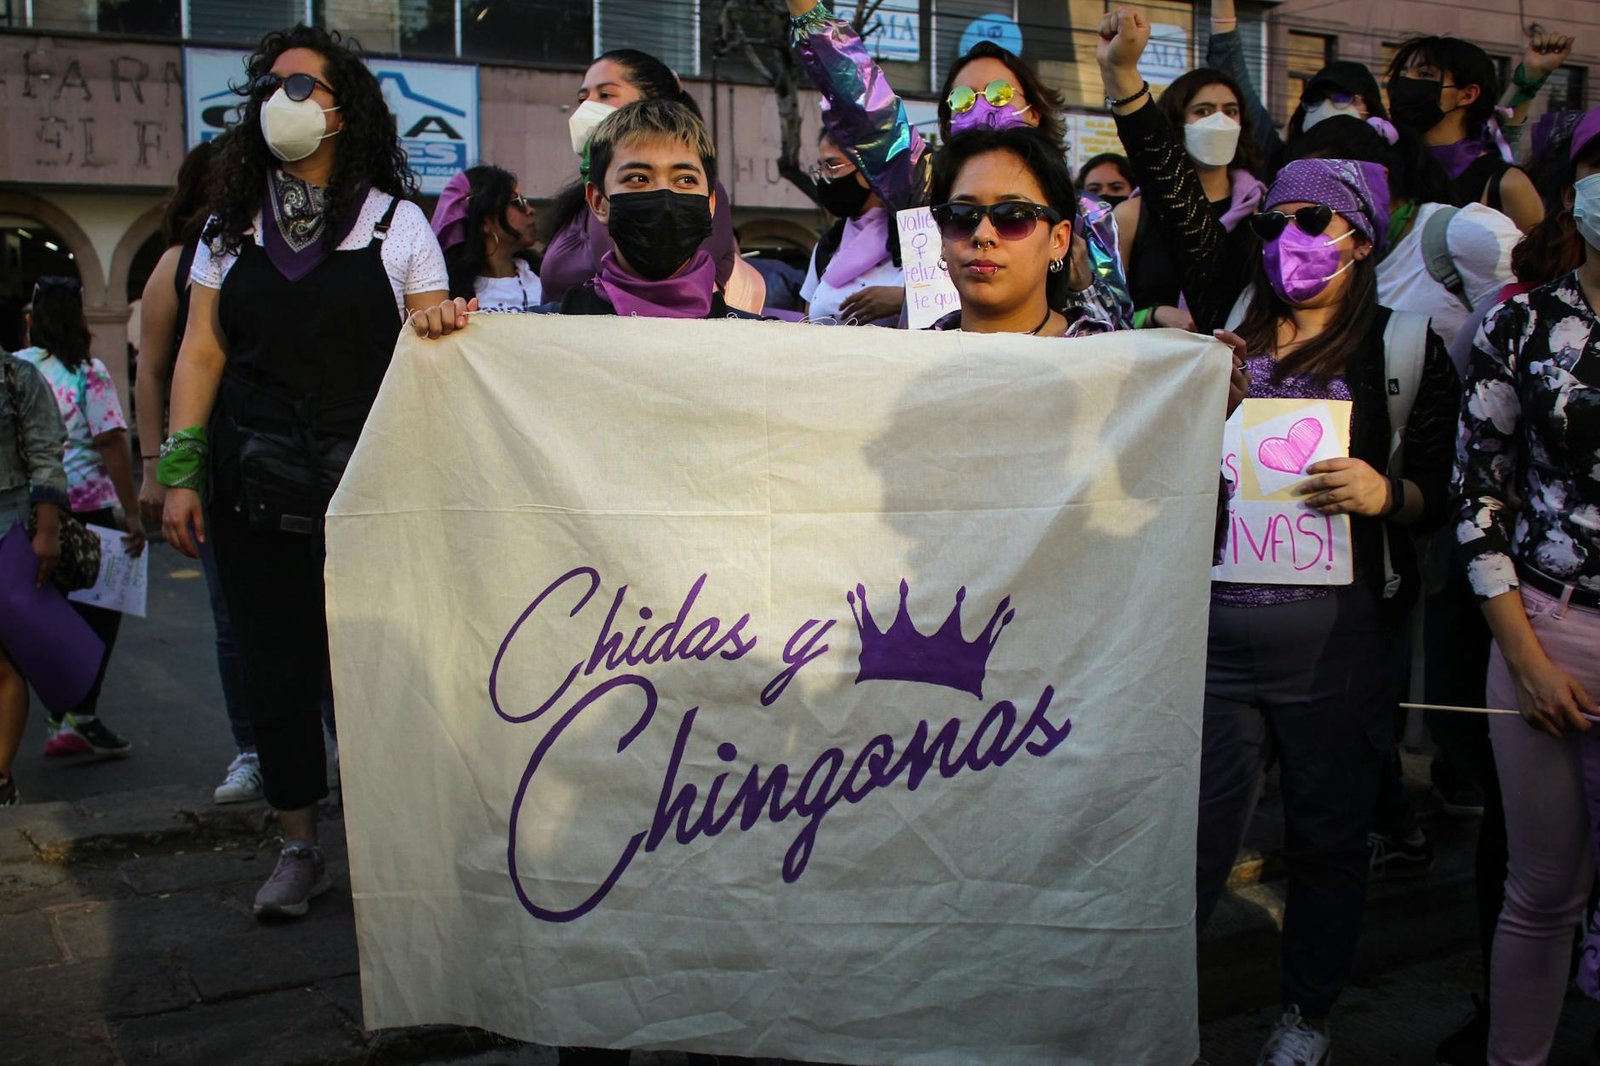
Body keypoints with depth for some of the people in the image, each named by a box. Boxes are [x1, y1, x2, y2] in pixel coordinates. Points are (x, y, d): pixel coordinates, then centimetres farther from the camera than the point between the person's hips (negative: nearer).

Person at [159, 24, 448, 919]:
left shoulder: (396, 223, 5)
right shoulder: (232, 227, 13)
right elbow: (201, 353, 10)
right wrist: (180, 472, 2)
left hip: (368, 484, -3)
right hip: (254, 482, 3)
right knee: (277, 667, 6)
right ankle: (300, 848, 19)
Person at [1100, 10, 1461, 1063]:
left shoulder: (1404, 347, 4)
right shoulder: (1232, 316, 9)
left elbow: (1444, 485, 4)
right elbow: (1180, 205, -2)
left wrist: (1387, 494, -17)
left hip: (1335, 639, 0)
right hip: (1208, 629, 1)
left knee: (1330, 836, 13)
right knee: (1196, 834, 5)